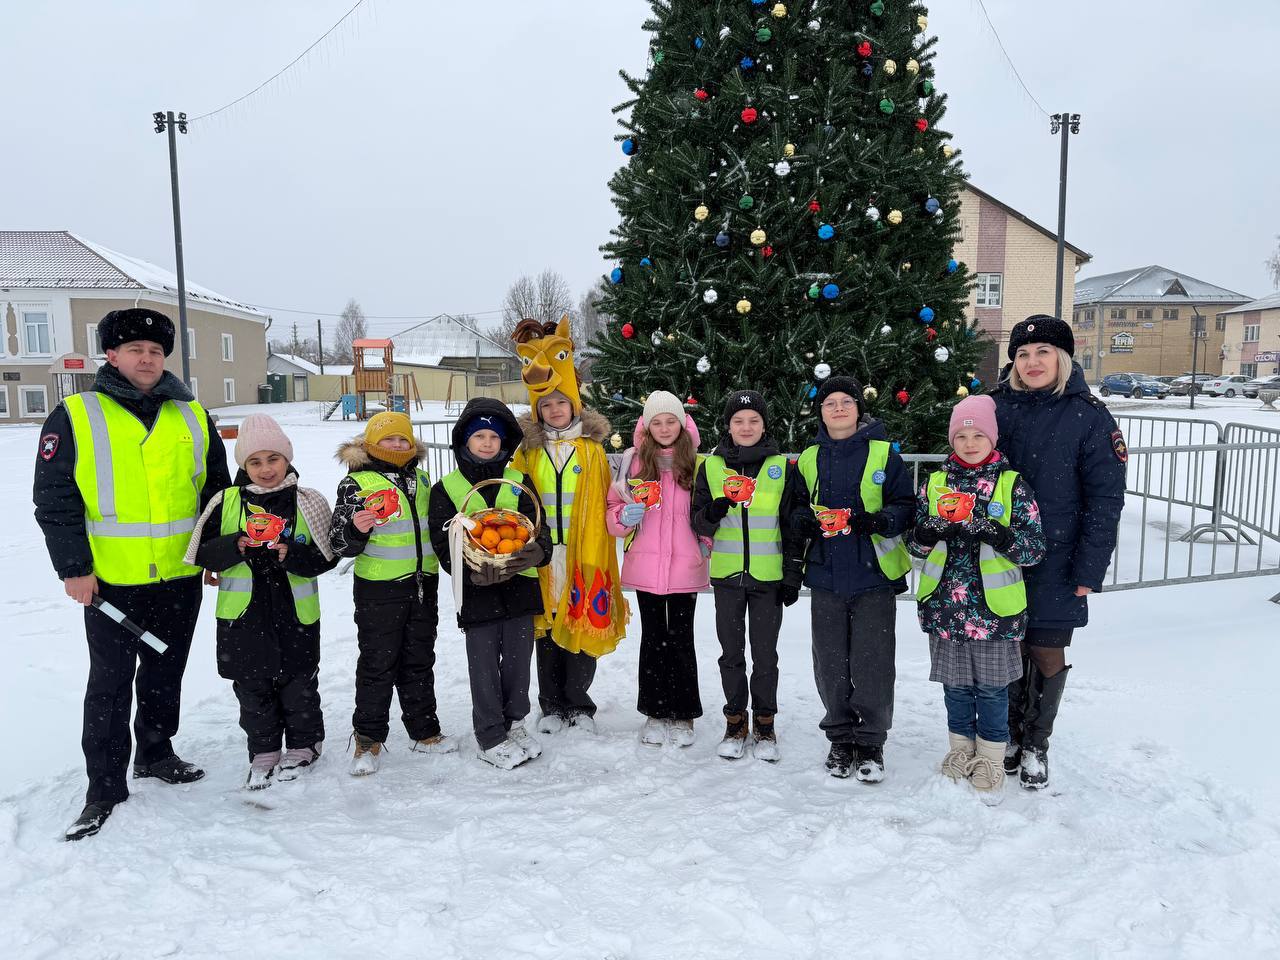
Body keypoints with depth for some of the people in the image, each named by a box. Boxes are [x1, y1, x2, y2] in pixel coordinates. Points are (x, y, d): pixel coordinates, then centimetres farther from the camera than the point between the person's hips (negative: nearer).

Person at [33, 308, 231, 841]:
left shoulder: (193, 416, 6)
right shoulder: (74, 416, -3)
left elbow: (217, 491, 12)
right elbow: (54, 498, -5)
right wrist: (73, 568, -10)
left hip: (181, 576, 3)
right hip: (111, 579, -3)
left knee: (166, 672, 16)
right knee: (111, 683, 4)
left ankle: (155, 753, 35)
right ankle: (105, 787, 17)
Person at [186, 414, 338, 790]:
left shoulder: (307, 503, -4)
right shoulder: (226, 502, 0)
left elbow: (326, 557, -6)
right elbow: (202, 553, 0)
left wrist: (292, 555, -23)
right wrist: (235, 547, -18)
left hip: (295, 616, -1)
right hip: (243, 617, 2)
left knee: (299, 687, 12)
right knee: (252, 690, 12)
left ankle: (303, 747, 32)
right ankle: (263, 752, 29)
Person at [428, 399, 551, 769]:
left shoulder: (519, 481, 9)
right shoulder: (446, 488, 2)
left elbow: (539, 526, 3)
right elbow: (443, 543, -3)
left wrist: (536, 552, -20)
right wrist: (473, 571, -19)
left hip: (520, 584, 2)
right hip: (476, 590, -2)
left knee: (518, 659, 11)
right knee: (485, 666, 5)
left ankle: (514, 722, 31)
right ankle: (491, 737, 19)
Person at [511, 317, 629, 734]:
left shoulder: (592, 449, 4)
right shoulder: (528, 450, 6)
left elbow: (602, 507, 0)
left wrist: (597, 558, -6)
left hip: (583, 555, -1)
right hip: (541, 555, 1)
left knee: (584, 626, 5)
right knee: (547, 630, 8)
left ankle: (579, 706, 22)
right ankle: (552, 707, 22)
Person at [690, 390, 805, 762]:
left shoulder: (782, 467, 2)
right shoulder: (711, 466, 4)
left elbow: (792, 525, 4)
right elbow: (698, 523, 4)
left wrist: (793, 573, 0)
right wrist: (713, 513, -18)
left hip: (769, 576, -1)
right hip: (727, 575, 1)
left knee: (765, 653, 6)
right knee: (732, 652, 9)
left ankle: (764, 724, 20)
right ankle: (735, 721, 23)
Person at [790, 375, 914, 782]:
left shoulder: (883, 453, 1)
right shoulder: (809, 458, 10)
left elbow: (906, 504, 1)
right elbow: (798, 505, 16)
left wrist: (882, 520, -19)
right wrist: (805, 520, -6)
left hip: (874, 574, -3)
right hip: (826, 576, 3)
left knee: (873, 663, -1)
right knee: (831, 662, 8)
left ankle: (870, 742, 15)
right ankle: (841, 738, 24)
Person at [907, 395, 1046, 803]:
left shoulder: (1012, 485, -4)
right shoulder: (935, 484, 5)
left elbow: (1035, 550, -7)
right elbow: (916, 544, 8)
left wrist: (994, 532, -24)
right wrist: (932, 529, -15)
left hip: (994, 608, -2)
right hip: (945, 605, 3)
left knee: (991, 689, 9)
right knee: (955, 685, 15)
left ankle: (990, 762, 26)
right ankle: (960, 752, 34)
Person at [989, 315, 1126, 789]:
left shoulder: (1088, 416, -6)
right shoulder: (994, 406, 2)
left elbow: (1105, 498, -6)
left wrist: (1089, 569, -10)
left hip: (1054, 563, -2)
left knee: (1046, 655, 7)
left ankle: (1035, 745, 27)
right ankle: (1009, 735, 30)